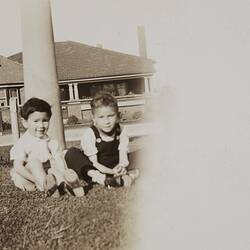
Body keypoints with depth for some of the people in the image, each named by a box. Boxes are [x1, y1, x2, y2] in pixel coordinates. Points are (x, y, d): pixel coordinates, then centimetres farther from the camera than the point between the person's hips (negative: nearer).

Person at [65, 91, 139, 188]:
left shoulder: (121, 132, -6)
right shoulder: (89, 134, -17)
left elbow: (123, 157, -10)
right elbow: (93, 162, -19)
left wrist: (122, 167, -34)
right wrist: (111, 171, -34)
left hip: (113, 167, 3)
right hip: (90, 169, -3)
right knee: (71, 154, -30)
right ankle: (103, 179, -45)